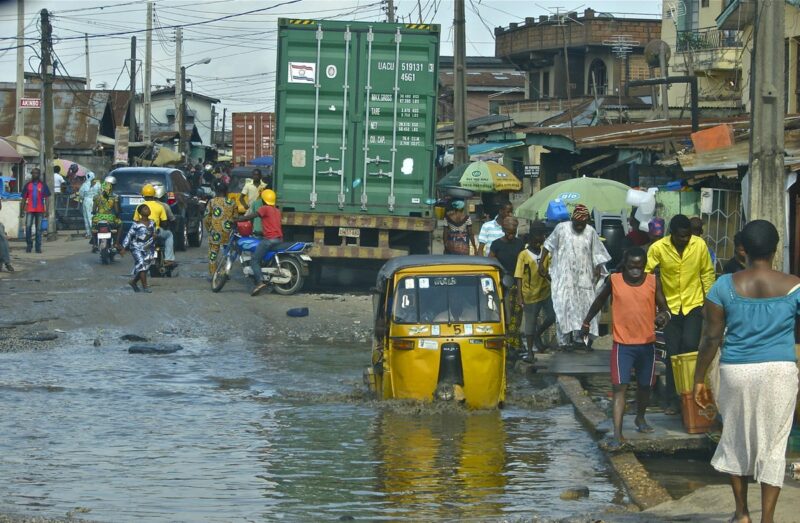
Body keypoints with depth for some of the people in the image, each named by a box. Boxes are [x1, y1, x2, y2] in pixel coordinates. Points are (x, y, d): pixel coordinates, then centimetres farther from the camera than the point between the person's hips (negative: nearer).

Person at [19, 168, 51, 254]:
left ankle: (38, 247, 6)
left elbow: (46, 199, 4)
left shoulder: (43, 185, 6)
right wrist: (21, 210, 8)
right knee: (28, 227, -9)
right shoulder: (28, 185, 9)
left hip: (40, 210, -1)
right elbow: (24, 199, 12)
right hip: (30, 210, 1)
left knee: (39, 229, 2)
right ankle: (29, 245, 4)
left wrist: (46, 210, -5)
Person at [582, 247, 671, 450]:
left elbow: (663, 308, 1)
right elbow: (600, 300, 12)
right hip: (622, 343, -2)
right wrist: (586, 321, 20)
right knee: (619, 387, -10)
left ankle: (640, 418, 45)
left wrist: (663, 316, -23)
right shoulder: (614, 281, -6)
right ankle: (617, 435, -14)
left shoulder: (653, 282, -4)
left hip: (646, 343, 2)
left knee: (644, 385, 18)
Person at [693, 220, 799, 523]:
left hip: (736, 372, 1)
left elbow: (711, 338, -4)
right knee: (773, 444, 7)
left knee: (736, 439, 18)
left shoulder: (725, 287, -6)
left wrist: (699, 379, 5)